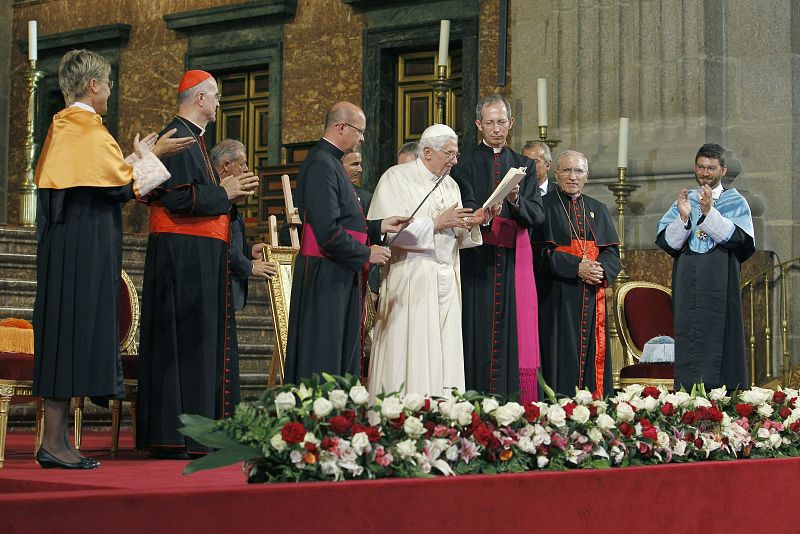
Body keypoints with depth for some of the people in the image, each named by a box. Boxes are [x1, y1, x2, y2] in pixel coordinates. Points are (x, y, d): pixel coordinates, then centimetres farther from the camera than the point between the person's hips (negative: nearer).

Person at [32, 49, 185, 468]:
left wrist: (137, 157, 22)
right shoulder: (89, 129, -12)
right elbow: (124, 186, -12)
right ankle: (53, 443, -8)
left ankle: (56, 439, 9)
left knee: (65, 333, 8)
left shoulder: (63, 126, 16)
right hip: (85, 247, -10)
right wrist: (149, 157, 3)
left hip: (63, 243, 10)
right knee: (75, 331, -8)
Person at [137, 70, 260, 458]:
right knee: (185, 341, -10)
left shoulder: (192, 139, 21)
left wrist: (228, 192, 9)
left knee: (202, 343, 10)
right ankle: (174, 436, -8)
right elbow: (179, 198, -22)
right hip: (185, 254, -11)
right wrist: (224, 193, -10)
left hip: (200, 258, 11)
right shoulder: (178, 138, -12)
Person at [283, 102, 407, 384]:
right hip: (325, 276, -11)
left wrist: (378, 226, 14)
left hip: (339, 277, 11)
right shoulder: (321, 165, -17)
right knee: (322, 361, -4)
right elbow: (328, 233, -24)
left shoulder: (329, 162, 15)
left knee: (342, 355, 13)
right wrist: (366, 254, -13)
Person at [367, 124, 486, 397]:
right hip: (410, 279, -7)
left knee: (445, 355, 2)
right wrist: (437, 223, -14)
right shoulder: (397, 178, -3)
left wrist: (470, 224, -2)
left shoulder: (451, 185, 18)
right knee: (412, 353, -9)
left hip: (446, 279, 7)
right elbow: (389, 230, -14)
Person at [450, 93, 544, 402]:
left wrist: (516, 201, -17)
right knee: (480, 334, -5)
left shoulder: (524, 166, 15)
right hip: (478, 259, -2)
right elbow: (464, 213, -5)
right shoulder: (465, 165, 7)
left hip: (515, 261, 2)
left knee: (516, 333, -2)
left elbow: (537, 215, 4)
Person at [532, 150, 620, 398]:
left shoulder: (598, 209, 17)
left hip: (592, 296, 5)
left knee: (592, 353, 2)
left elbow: (611, 250, 11)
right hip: (557, 296, -5)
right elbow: (540, 251, -8)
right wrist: (576, 266, -17)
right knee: (562, 356, -7)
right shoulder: (545, 206, 2)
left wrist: (602, 270, -11)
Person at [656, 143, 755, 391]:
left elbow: (739, 238, -10)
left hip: (721, 287, -2)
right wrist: (683, 218, -14)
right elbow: (667, 241, 4)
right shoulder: (683, 201, 15)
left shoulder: (736, 202, 8)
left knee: (719, 342, -6)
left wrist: (709, 213, -19)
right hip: (688, 286, 2)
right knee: (690, 347, -2)